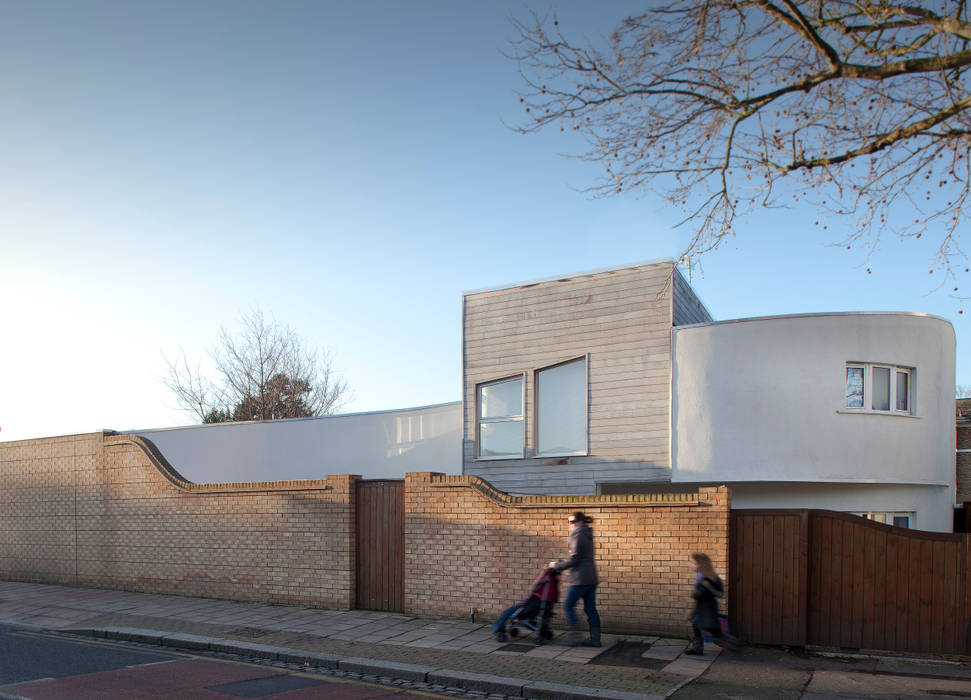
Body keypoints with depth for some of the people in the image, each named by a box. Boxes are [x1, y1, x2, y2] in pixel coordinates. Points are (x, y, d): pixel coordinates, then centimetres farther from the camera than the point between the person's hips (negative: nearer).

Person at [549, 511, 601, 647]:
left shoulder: (578, 537, -13)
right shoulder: (587, 536, 16)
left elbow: (574, 559, -16)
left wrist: (557, 565, -3)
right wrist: (561, 563, 21)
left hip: (580, 579, -9)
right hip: (591, 578, 9)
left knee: (568, 605, 2)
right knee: (591, 609, 9)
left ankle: (576, 631, 0)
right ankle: (595, 639, 10)